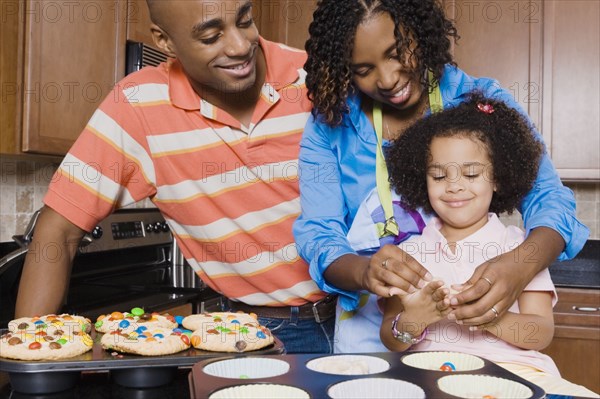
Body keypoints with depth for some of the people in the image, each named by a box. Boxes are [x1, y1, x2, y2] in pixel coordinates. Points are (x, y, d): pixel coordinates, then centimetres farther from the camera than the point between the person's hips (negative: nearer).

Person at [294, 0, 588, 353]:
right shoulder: (329, 125, -2)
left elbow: (549, 198, -7)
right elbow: (317, 233, -6)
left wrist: (520, 264, -29)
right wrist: (363, 272, -29)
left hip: (472, 323, 0)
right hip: (370, 333, 1)